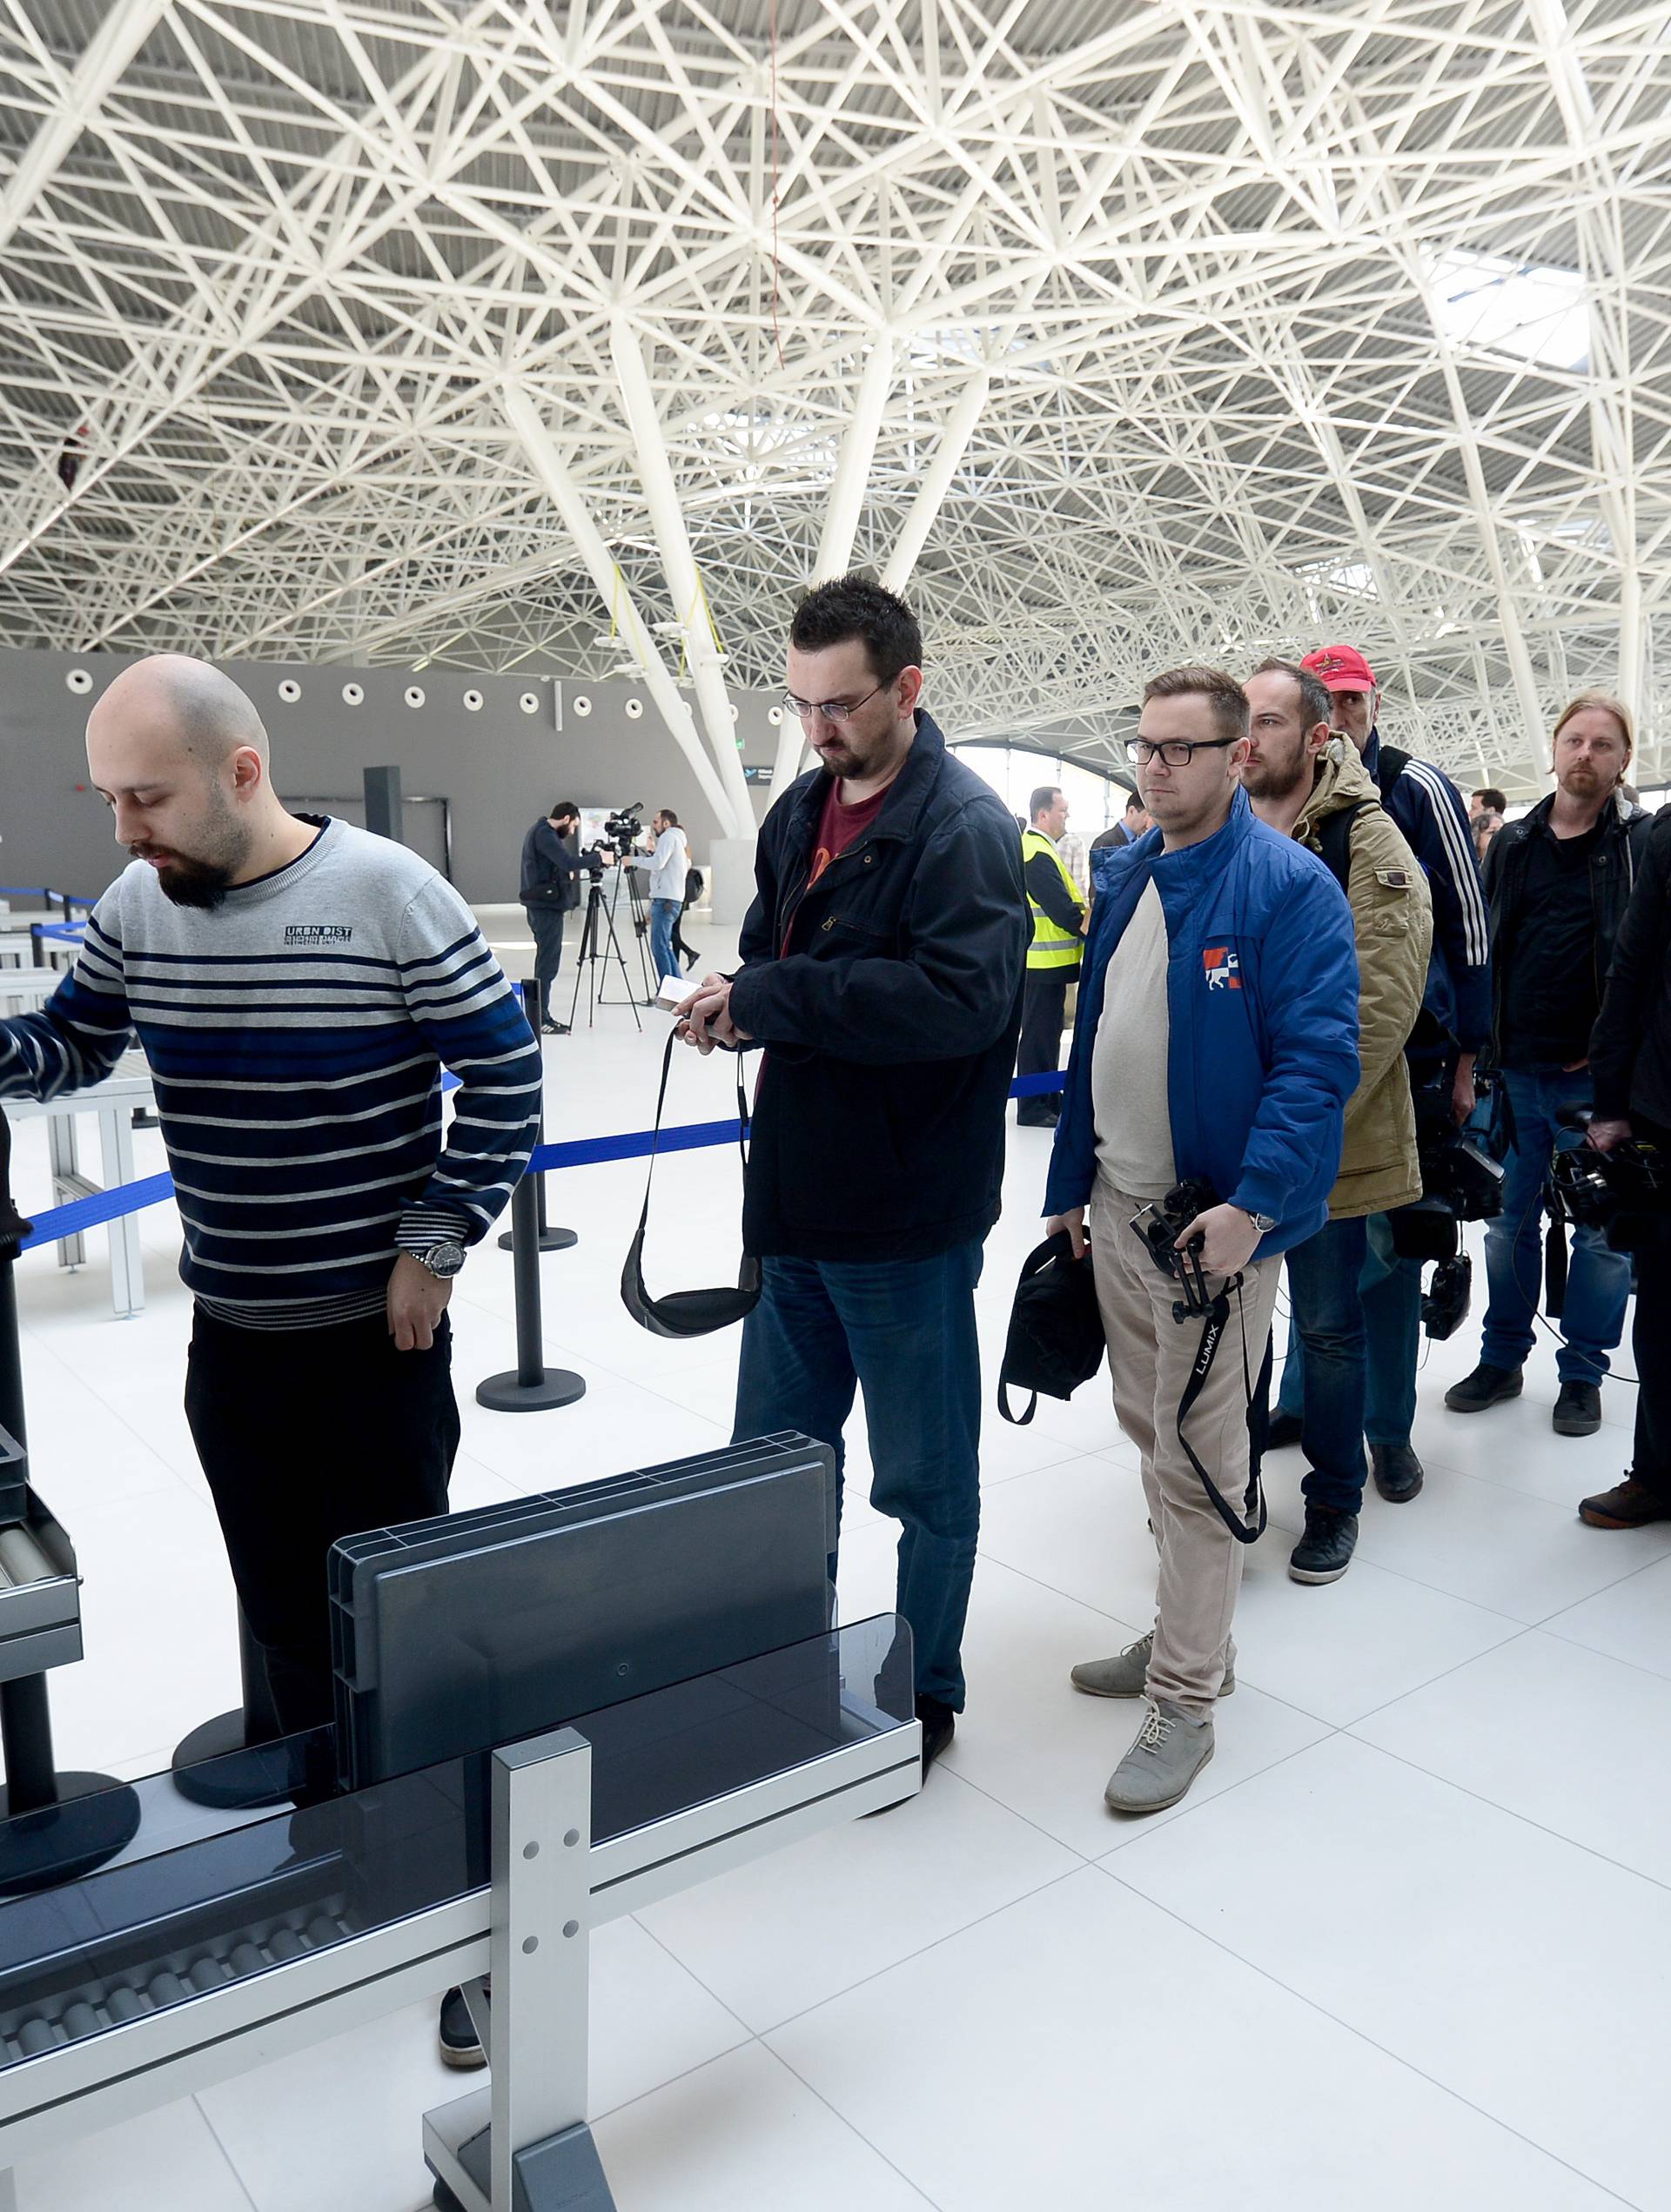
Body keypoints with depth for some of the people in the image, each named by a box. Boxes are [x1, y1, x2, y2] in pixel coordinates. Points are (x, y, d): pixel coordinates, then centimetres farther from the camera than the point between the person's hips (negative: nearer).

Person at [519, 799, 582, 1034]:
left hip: (543, 906, 10)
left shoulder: (542, 832, 18)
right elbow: (569, 863, -24)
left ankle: (542, 1017, 14)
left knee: (547, 961, 11)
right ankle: (541, 1020, -8)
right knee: (548, 962, -9)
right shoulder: (544, 834, -14)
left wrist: (568, 871, 3)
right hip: (546, 906, -10)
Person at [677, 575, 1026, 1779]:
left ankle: (926, 1693, 32)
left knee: (927, 1479, 11)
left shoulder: (964, 824, -15)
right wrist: (734, 1000, -5)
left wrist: (766, 996, -25)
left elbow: (962, 995, -30)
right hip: (798, 1200, 8)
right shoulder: (801, 812, 10)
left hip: (908, 1221, -8)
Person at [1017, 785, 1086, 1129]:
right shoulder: (1038, 854, -18)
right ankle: (1032, 1109, 3)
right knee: (1039, 1034, -4)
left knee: (1047, 1031, 17)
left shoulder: (1034, 847, 16)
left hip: (1046, 960, 11)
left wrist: (1085, 919, 10)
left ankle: (1047, 1099, 26)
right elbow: (1062, 910, -22)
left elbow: (1061, 902, 20)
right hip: (1044, 962, -11)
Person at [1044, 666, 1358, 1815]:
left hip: (1218, 1218, -7)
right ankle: (1192, 1636, 38)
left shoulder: (1290, 886, -12)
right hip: (1118, 1207, 7)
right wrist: (1071, 1182, 14)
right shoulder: (1123, 878, 10)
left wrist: (1250, 1204, -25)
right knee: (1155, 1434, 19)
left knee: (1194, 1462, 3)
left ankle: (1186, 1701, 19)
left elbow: (1318, 1060, -18)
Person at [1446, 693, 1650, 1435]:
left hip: (1599, 1076, -3)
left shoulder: (1646, 843, -2)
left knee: (1600, 1230, 7)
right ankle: (1503, 1359, 26)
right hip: (1517, 1070, 4)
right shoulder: (1512, 844, 9)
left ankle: (1583, 1373, 21)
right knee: (1510, 1221, 13)